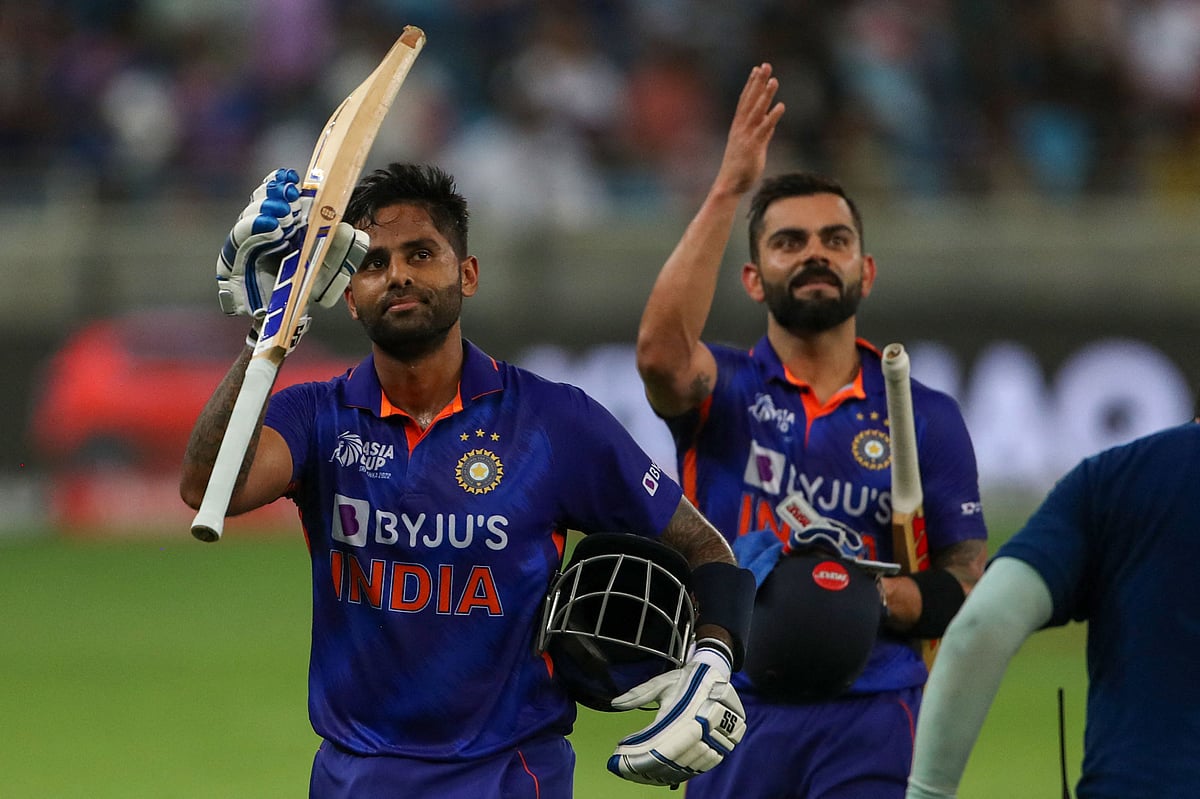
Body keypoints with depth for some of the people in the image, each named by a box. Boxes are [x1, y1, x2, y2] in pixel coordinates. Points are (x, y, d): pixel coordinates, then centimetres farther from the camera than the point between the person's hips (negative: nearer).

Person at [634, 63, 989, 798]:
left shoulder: (925, 417, 8)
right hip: (736, 712, 1)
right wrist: (729, 191, -24)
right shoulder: (725, 390, 5)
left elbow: (968, 579, 7)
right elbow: (661, 349, -20)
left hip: (870, 717, -1)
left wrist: (878, 599, -16)